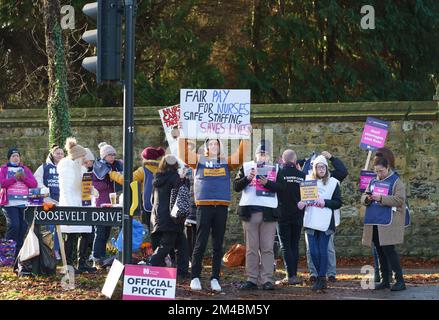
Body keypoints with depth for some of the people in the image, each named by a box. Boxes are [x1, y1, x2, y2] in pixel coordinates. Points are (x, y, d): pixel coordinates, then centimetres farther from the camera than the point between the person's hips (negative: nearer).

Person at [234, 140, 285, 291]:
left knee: (267, 248, -4)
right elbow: (236, 186, 5)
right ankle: (251, 279, 4)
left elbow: (280, 187, 0)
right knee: (251, 248, 1)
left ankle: (267, 279, -4)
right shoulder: (246, 167, 12)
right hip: (250, 211, 0)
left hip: (269, 211, 0)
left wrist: (267, 183, -15)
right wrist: (247, 178, -12)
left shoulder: (275, 169, 13)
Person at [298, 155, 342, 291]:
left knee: (322, 250, -5)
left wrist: (325, 202, -14)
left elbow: (338, 203, 0)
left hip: (325, 222, -3)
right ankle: (319, 276, 17)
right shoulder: (307, 180, 12)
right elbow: (301, 197, 18)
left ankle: (322, 279, -2)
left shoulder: (333, 183, 4)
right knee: (313, 251, 2)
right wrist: (301, 203, -4)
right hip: (310, 222, 3)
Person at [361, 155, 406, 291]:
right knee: (380, 252, 9)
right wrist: (366, 198, -4)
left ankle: (400, 280, -6)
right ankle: (385, 280, 16)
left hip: (388, 223, -6)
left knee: (388, 250, -11)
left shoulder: (396, 181, -3)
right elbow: (363, 198, 20)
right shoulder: (373, 181, 16)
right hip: (374, 223, 6)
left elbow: (399, 199, -14)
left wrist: (381, 198, -19)